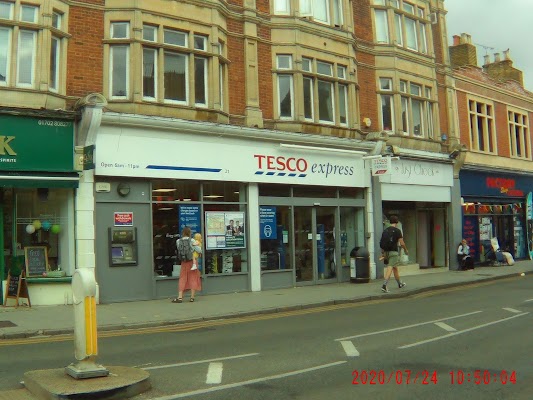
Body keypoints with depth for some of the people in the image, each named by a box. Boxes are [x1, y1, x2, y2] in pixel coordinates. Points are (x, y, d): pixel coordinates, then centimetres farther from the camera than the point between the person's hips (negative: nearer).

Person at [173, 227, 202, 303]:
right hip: (192, 260, -2)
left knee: (182, 279, 8)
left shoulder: (178, 241, -1)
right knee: (193, 278, 7)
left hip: (184, 262, 2)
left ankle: (180, 297, 3)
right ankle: (192, 297, 8)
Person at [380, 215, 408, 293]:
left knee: (395, 268, 19)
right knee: (390, 268, -9)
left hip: (386, 251, 6)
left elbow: (382, 242, 11)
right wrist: (406, 250, 9)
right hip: (393, 252, -6)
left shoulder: (385, 230, 10)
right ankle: (384, 285, -21)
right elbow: (402, 243, -8)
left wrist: (382, 253, 17)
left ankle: (400, 284, 33)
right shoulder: (397, 230, -7)